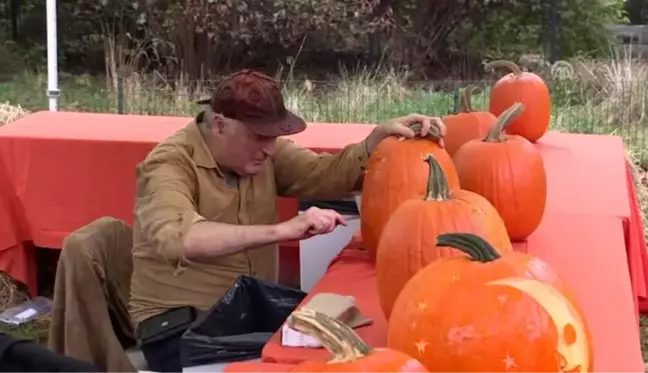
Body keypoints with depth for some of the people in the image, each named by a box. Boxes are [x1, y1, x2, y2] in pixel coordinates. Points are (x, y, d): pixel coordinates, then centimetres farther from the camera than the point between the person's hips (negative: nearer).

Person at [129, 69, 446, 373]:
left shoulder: (261, 148, 3)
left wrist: (381, 135, -20)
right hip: (179, 322, -6)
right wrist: (281, 230, -45)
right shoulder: (170, 165, -19)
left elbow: (326, 175, -4)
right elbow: (179, 238, -38)